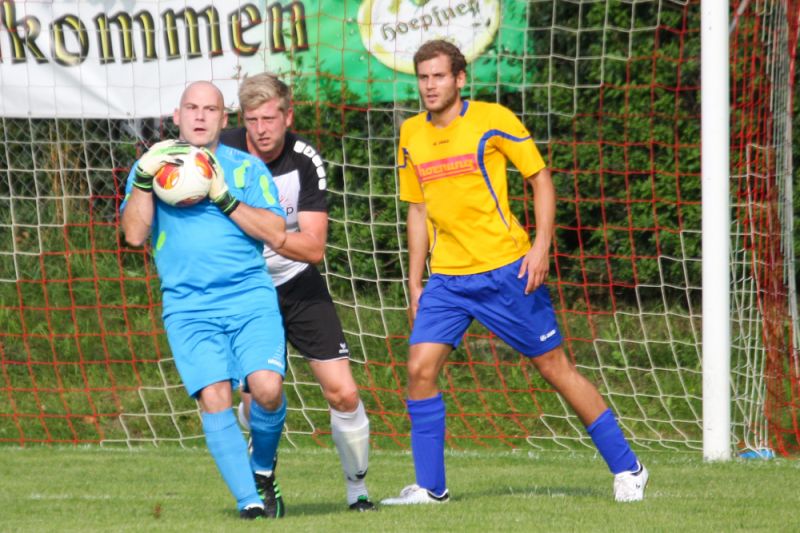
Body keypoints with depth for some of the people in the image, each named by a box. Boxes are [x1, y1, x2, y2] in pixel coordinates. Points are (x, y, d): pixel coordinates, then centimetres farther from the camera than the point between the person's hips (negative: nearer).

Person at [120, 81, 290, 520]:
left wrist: (224, 198, -8)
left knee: (267, 389, -18)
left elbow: (276, 235, 0)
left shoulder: (247, 168, 11)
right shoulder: (152, 166, 12)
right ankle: (248, 500, -13)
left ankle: (262, 470, 10)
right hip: (188, 306, 0)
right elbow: (135, 234, 0)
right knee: (214, 397, -17)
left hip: (250, 296, 0)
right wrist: (143, 179, -12)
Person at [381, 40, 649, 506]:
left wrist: (541, 246, -13)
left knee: (556, 366, 1)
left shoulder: (493, 119, -6)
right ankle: (430, 488, 0)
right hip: (446, 278, 4)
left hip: (505, 270, -4)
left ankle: (627, 469, 11)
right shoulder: (412, 136, 8)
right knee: (420, 368, -10)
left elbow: (541, 179, -2)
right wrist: (415, 283, 15)